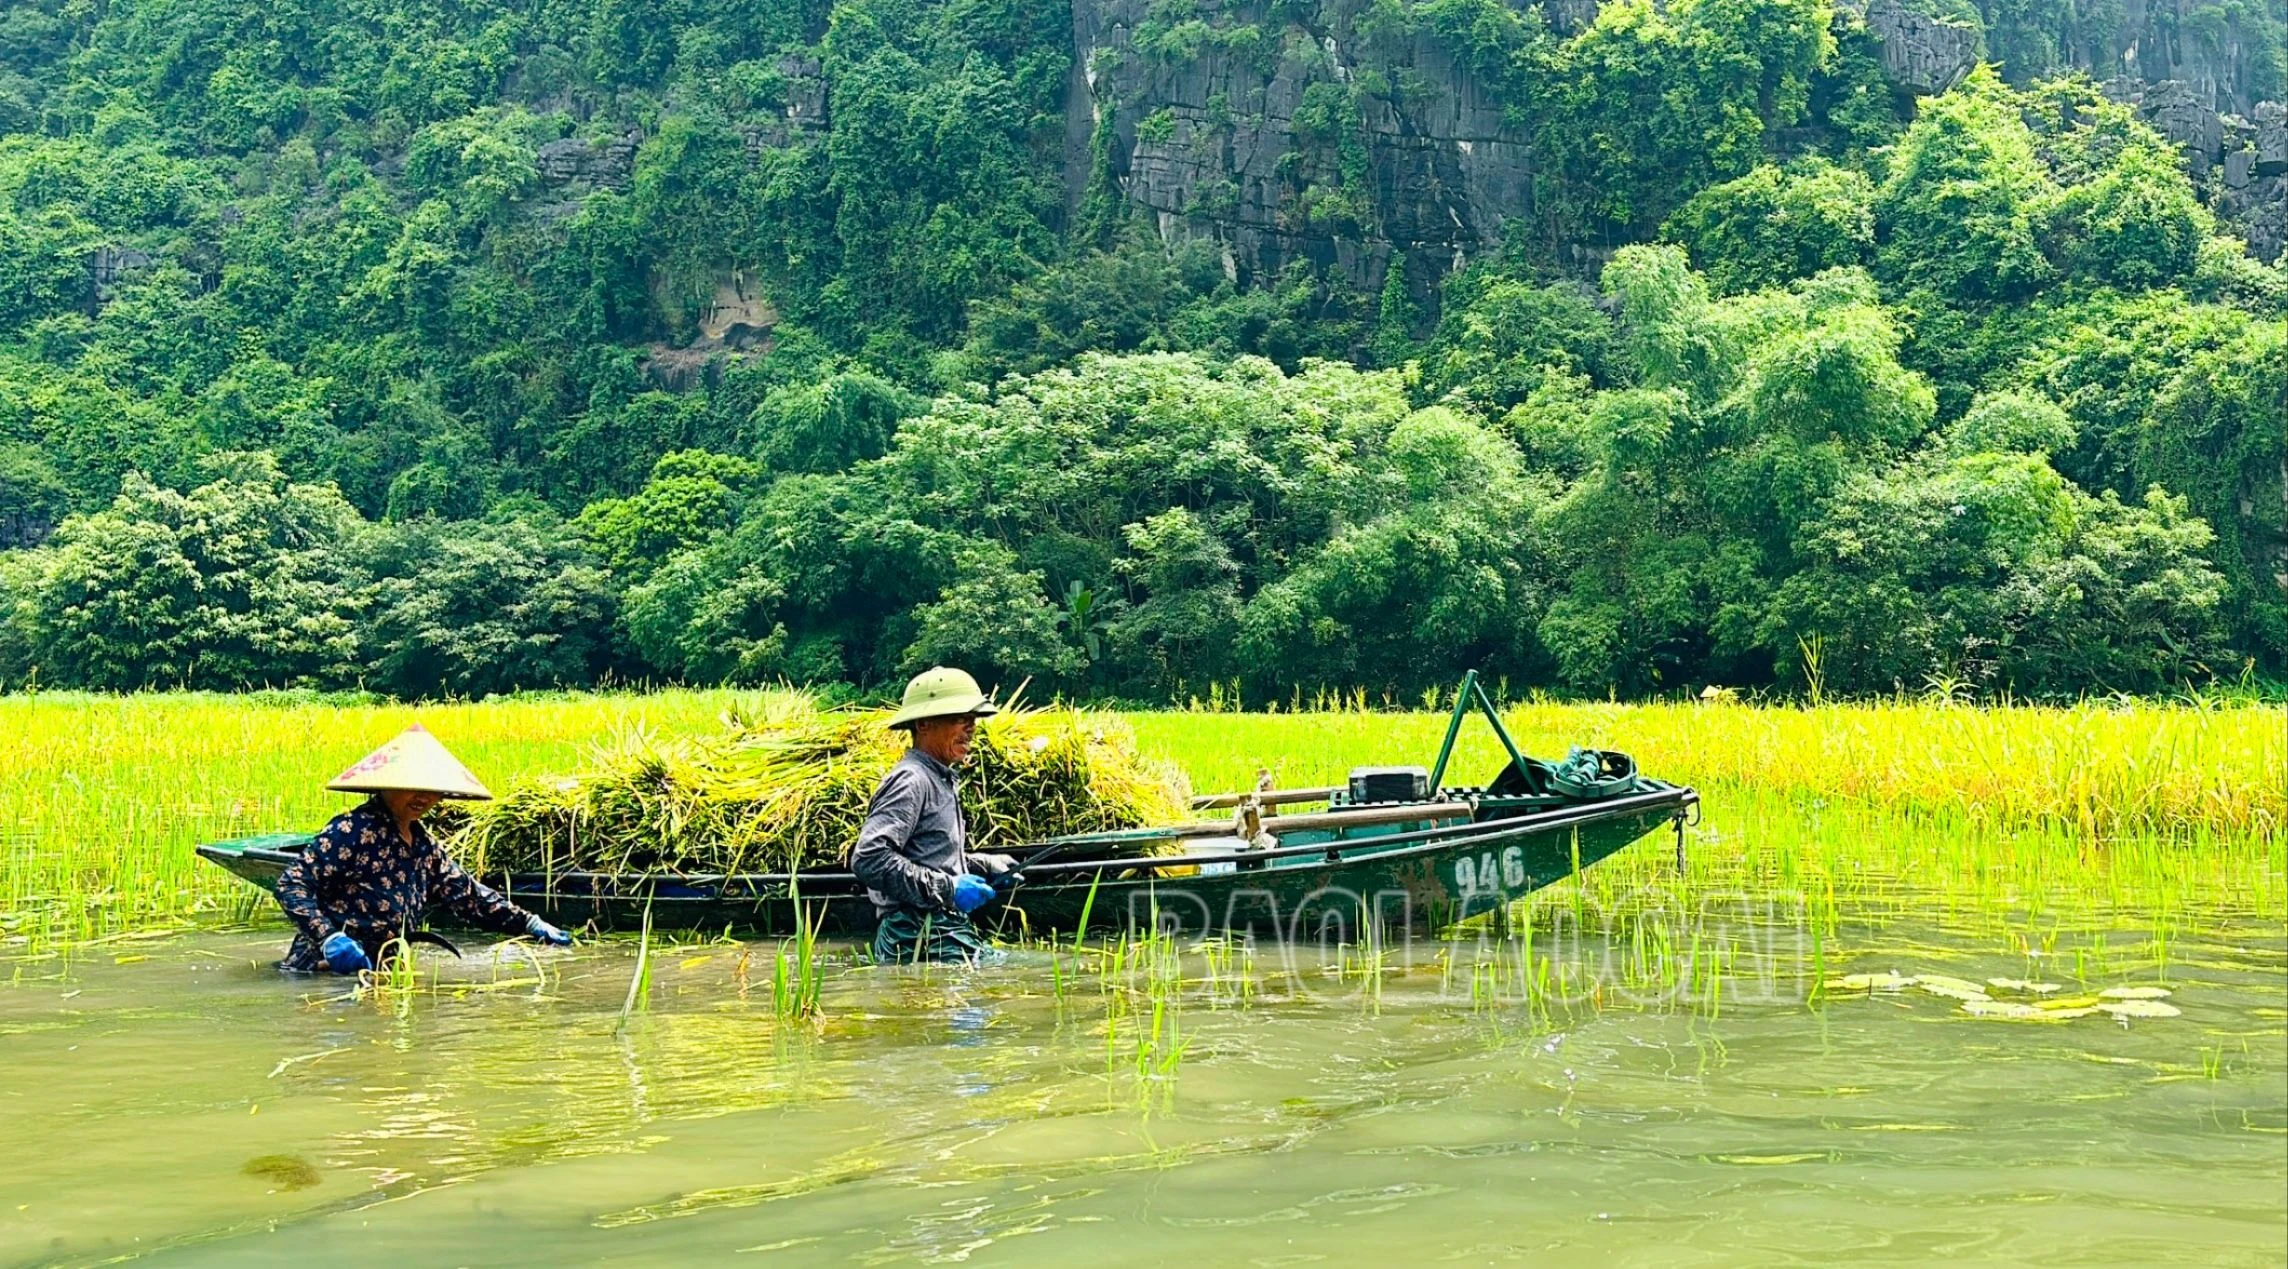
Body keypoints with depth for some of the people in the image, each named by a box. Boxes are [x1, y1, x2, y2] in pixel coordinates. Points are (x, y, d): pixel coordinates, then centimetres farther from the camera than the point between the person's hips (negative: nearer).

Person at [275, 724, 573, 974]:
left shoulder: (423, 845, 13)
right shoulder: (353, 831, -13)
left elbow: (467, 894, 19)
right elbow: (291, 884, -16)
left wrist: (531, 924, 13)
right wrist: (329, 938, -29)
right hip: (324, 971, -7)